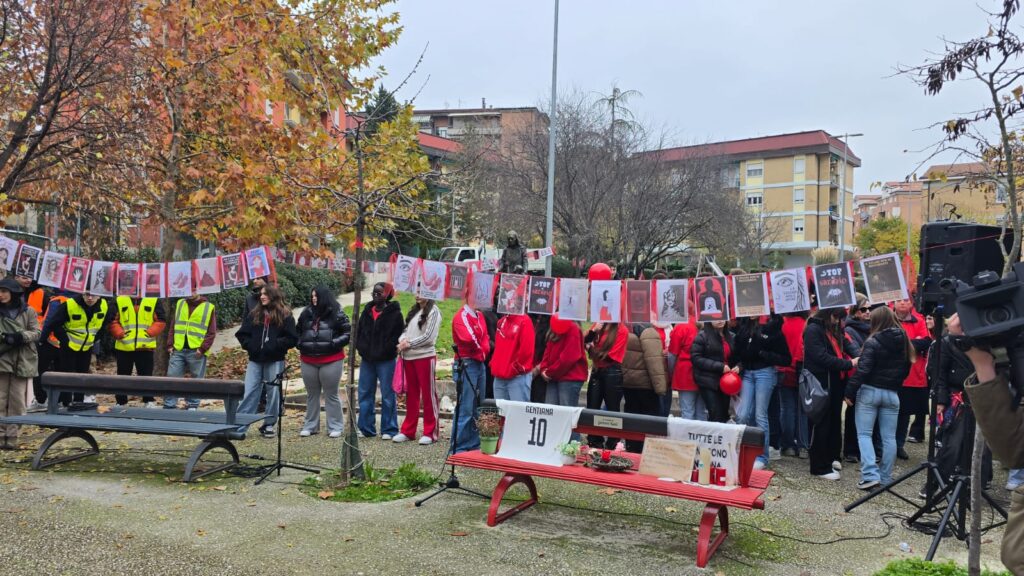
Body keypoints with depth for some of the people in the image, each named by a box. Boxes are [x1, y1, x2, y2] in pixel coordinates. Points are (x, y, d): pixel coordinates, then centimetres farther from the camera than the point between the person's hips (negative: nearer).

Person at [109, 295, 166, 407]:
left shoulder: (154, 301, 3)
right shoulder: (119, 301, 6)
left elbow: (161, 321, 1)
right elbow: (113, 321, 6)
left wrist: (150, 332, -12)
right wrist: (119, 333, -10)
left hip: (145, 347, -2)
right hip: (124, 347, 2)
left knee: (146, 375, 2)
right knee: (123, 376, 12)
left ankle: (150, 401, 9)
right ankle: (121, 402, 23)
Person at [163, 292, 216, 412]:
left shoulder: (209, 307, 1)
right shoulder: (180, 304, 14)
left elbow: (211, 332, -2)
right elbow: (173, 326, 15)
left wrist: (202, 349, -9)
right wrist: (170, 345, 6)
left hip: (197, 352, -3)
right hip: (178, 350, 3)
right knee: (172, 378, 2)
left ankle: (192, 405, 15)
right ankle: (169, 406, 8)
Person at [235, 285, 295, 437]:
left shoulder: (285, 316, -3)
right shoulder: (254, 314, 8)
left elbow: (292, 339, -6)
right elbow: (241, 333, 12)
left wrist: (275, 345, -15)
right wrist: (249, 345, -3)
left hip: (275, 361, -2)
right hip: (255, 360, 3)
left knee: (273, 393, 6)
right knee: (249, 393, 1)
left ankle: (269, 425, 19)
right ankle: (238, 427, 2)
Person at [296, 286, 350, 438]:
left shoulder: (337, 314, -4)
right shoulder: (306, 313, 10)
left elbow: (348, 333, -4)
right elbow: (298, 331, 21)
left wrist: (334, 344, -14)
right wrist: (301, 344, 5)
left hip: (331, 361, -4)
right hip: (308, 361, 5)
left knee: (331, 395, 3)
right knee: (312, 395, 14)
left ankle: (335, 427, 10)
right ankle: (310, 425, 24)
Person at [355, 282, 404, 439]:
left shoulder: (394, 313, -7)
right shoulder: (367, 310, 10)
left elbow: (398, 335, -9)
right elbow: (359, 330, 15)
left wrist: (386, 350, -14)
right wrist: (361, 347, 1)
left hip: (386, 361, -6)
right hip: (367, 359, 6)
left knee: (387, 395, 1)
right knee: (365, 394, 10)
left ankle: (389, 430, 9)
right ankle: (366, 428, 19)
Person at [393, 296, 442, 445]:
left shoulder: (433, 311, -7)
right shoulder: (413, 311, 15)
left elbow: (429, 337, -14)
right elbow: (406, 329, 14)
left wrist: (409, 344, -10)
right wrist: (402, 340, -7)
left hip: (425, 357, -7)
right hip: (408, 358, 7)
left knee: (428, 395, -1)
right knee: (411, 395, 13)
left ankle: (430, 433, 6)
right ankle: (408, 431, 21)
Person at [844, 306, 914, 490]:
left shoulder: (873, 342, -13)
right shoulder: (904, 341, 6)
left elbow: (862, 370, -17)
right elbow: (906, 369, 14)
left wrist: (850, 392, -13)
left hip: (869, 391, -5)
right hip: (892, 394, 5)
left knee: (864, 434, 1)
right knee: (889, 437, 9)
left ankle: (870, 475, -10)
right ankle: (886, 478, 13)